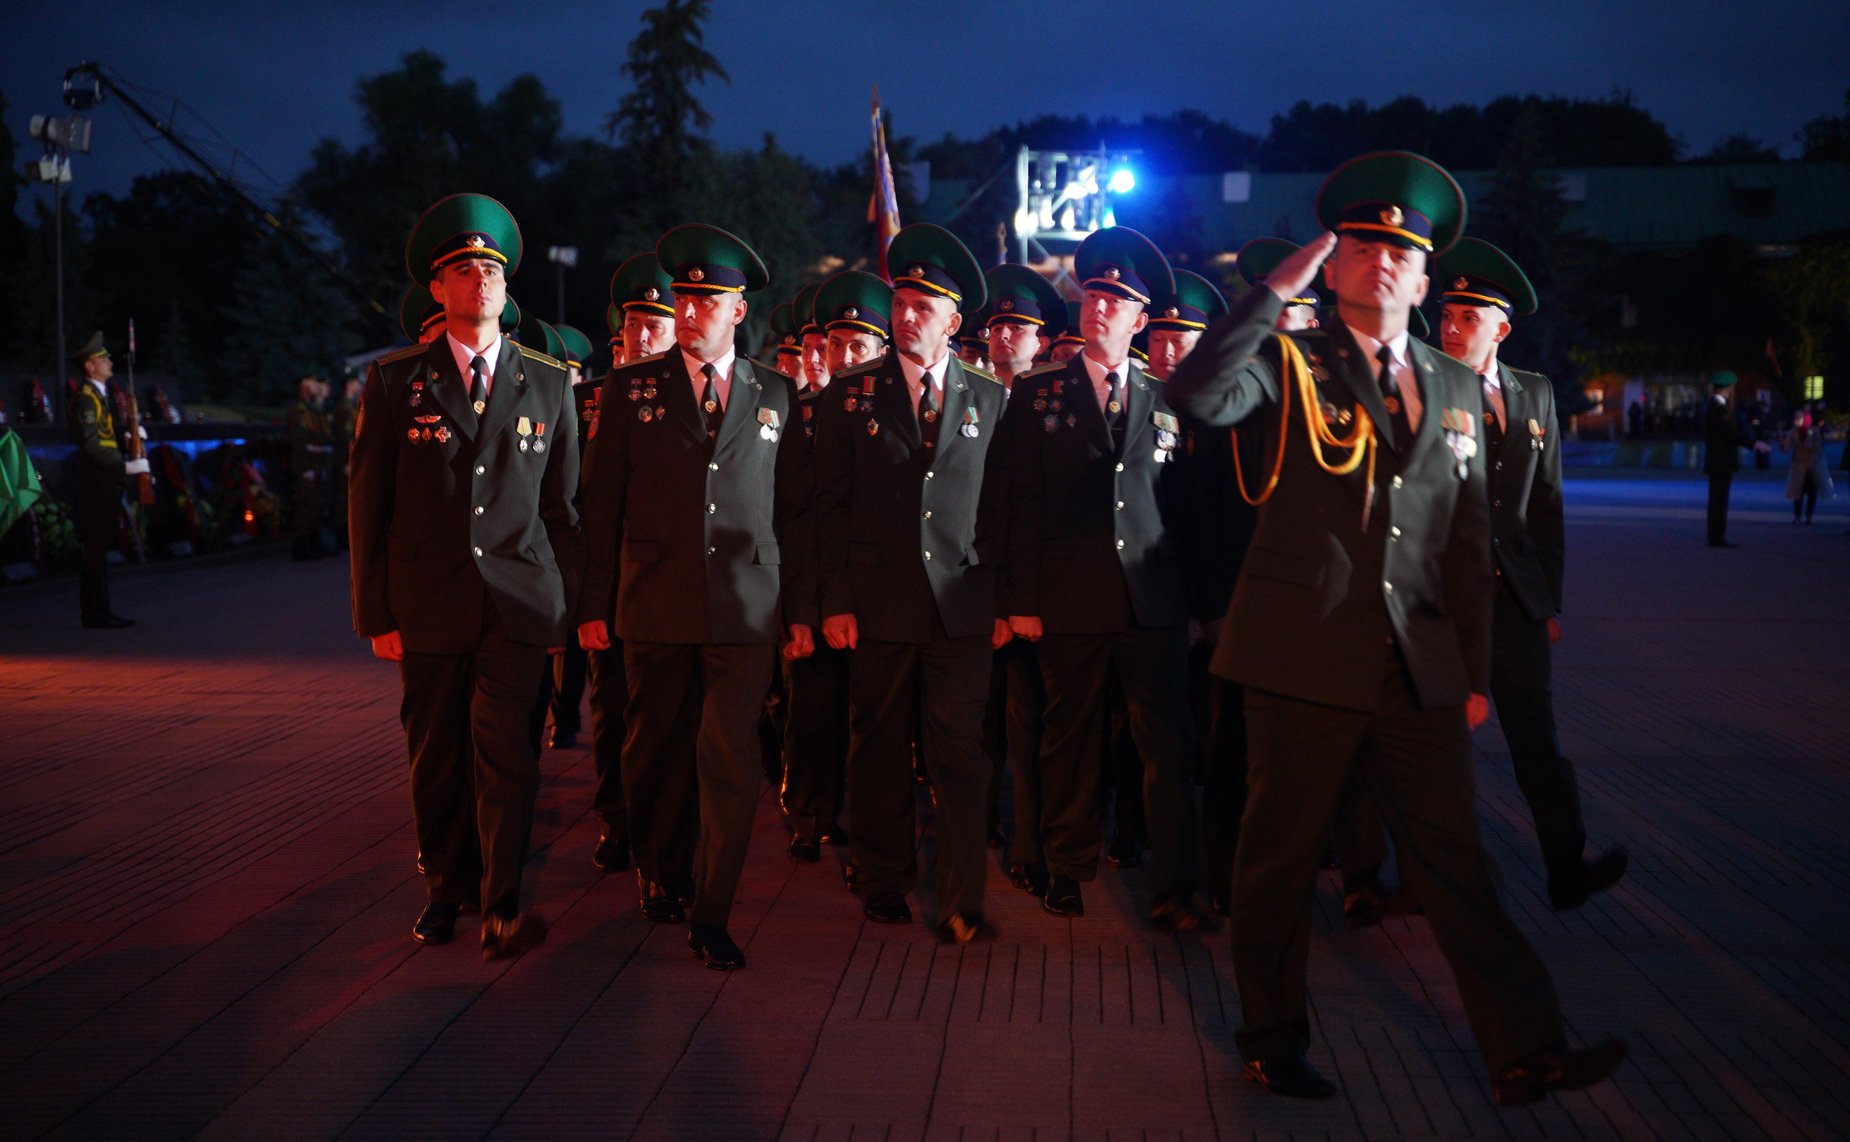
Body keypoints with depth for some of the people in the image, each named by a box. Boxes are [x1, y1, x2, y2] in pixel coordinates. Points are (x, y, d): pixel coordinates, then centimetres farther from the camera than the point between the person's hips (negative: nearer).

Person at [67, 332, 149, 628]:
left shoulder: (102, 394, 19)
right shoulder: (85, 397, -11)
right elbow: (91, 445, -20)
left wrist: (133, 430, 4)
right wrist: (126, 467, -23)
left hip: (108, 482, 10)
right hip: (97, 483, -10)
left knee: (101, 547, 11)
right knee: (96, 548, -7)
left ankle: (99, 611, 16)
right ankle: (94, 613, -5)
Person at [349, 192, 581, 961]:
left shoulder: (548, 384, 8)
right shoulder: (394, 381, 4)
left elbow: (563, 505, 10)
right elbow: (367, 506, 4)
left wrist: (569, 605, 7)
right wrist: (376, 614, 0)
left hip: (518, 602, 0)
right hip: (428, 604, 1)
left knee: (504, 746, -11)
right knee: (435, 754, 9)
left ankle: (501, 907, -3)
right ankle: (446, 890, 26)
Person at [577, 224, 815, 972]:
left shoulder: (776, 395, 9)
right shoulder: (630, 389, 6)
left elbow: (796, 509, 9)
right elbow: (601, 504, 5)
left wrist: (802, 609, 5)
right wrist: (594, 605, -1)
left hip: (746, 607, 0)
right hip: (654, 603, 0)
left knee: (730, 758, -5)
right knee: (656, 752, 11)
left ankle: (711, 917, 5)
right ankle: (659, 872, 36)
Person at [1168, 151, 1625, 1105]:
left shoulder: (1454, 387, 14)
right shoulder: (1289, 363, 1)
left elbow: (1467, 540, 14)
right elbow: (1195, 395, -22)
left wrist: (1474, 670, 11)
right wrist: (1278, 288, -17)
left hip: (1417, 669, 4)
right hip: (1303, 659, -3)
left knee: (1456, 863, 6)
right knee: (1280, 857, 7)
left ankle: (1523, 1052, 12)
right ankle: (1272, 1044, 24)